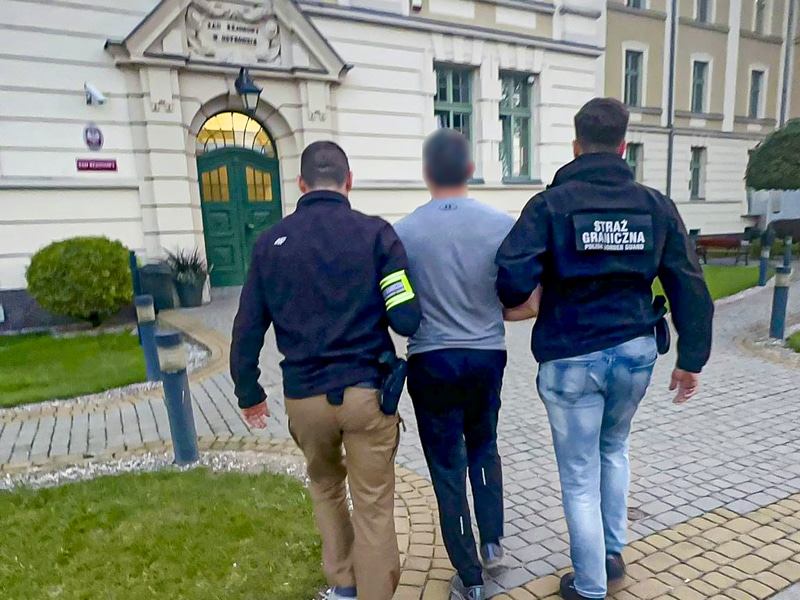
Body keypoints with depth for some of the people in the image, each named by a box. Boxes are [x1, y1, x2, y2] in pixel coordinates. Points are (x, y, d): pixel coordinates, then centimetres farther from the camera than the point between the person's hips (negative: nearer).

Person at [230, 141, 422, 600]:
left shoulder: (272, 242, 0)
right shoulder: (376, 233, -8)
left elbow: (247, 330, 2)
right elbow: (407, 320, -13)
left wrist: (249, 394, 15)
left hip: (304, 397, 3)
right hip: (366, 392, -3)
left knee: (325, 484, 28)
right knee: (374, 507, 11)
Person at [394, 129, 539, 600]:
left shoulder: (404, 231, -11)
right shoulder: (503, 225, -7)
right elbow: (529, 304, -5)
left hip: (432, 362, -2)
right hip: (487, 357, 2)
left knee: (448, 468, 12)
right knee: (484, 449, 28)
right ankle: (493, 541, 30)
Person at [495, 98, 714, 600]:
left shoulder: (550, 204, -10)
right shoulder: (656, 205, 1)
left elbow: (514, 280, -22)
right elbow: (690, 288, 2)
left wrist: (510, 301, 2)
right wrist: (692, 360, 10)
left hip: (572, 359, -4)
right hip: (635, 352, 4)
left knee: (580, 478, 12)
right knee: (614, 448, 30)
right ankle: (614, 553, 42)